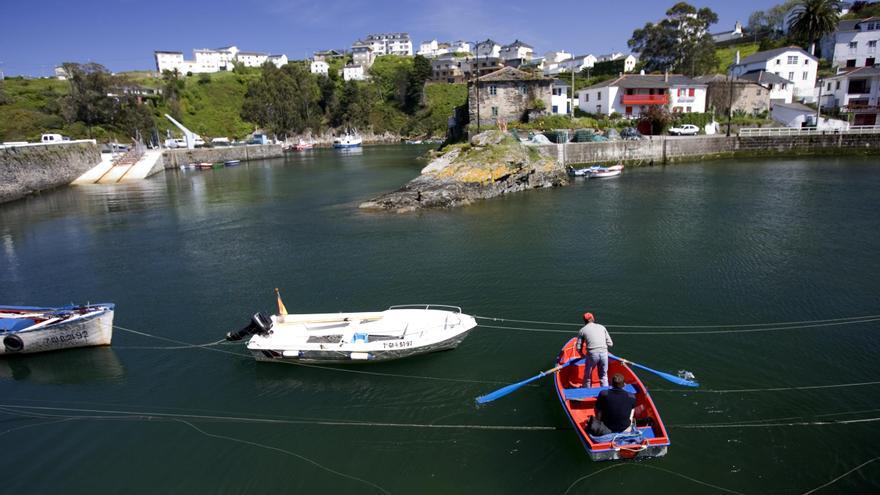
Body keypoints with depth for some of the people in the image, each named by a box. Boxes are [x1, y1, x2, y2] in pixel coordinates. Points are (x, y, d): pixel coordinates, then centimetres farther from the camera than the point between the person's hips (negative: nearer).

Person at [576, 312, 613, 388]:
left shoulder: (582, 330, 12)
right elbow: (610, 343, 12)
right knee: (604, 376, 18)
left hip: (592, 354, -2)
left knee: (588, 376, 17)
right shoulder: (602, 327, 18)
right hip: (604, 353, 2)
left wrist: (583, 355, 26)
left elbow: (579, 348, 8)